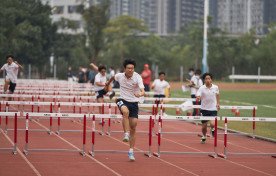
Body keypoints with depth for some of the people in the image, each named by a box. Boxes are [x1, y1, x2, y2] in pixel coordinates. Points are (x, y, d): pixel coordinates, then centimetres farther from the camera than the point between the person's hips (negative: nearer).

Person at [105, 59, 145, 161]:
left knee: (133, 128, 1)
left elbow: (143, 91, -28)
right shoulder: (119, 76, -6)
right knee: (125, 111, -38)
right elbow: (113, 77, 20)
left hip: (134, 103, 0)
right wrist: (108, 83, 38)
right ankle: (126, 134, -36)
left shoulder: (137, 77, -15)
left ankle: (131, 151, 9)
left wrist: (140, 94, -51)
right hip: (123, 100, 0)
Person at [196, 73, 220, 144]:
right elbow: (198, 96, -22)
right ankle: (204, 137, 36)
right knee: (204, 126, 7)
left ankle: (212, 129, 18)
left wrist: (218, 103, 15)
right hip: (204, 109, 0)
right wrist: (198, 98, -44)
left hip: (213, 109, 0)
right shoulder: (202, 88, -10)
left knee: (212, 124, -19)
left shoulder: (215, 87, -2)